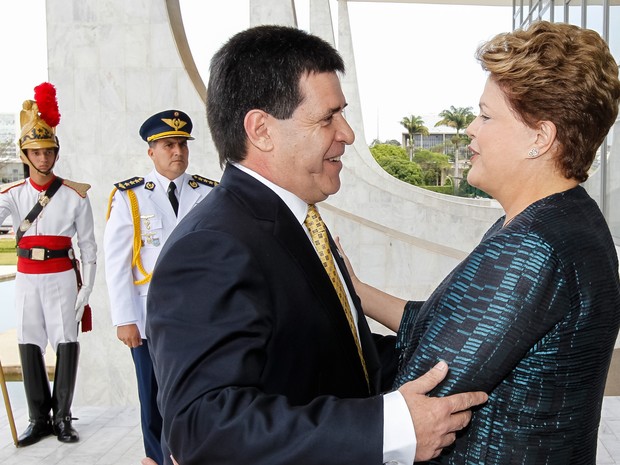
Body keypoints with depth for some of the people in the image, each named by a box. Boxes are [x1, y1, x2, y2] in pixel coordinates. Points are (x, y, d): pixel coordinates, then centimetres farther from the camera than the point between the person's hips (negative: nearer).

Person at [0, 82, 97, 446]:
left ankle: (63, 417, 13)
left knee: (67, 344, -1)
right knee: (30, 345, 6)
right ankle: (40, 419, 18)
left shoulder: (76, 195, -2)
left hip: (62, 278, -2)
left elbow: (89, 247, 0)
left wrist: (86, 291, -3)